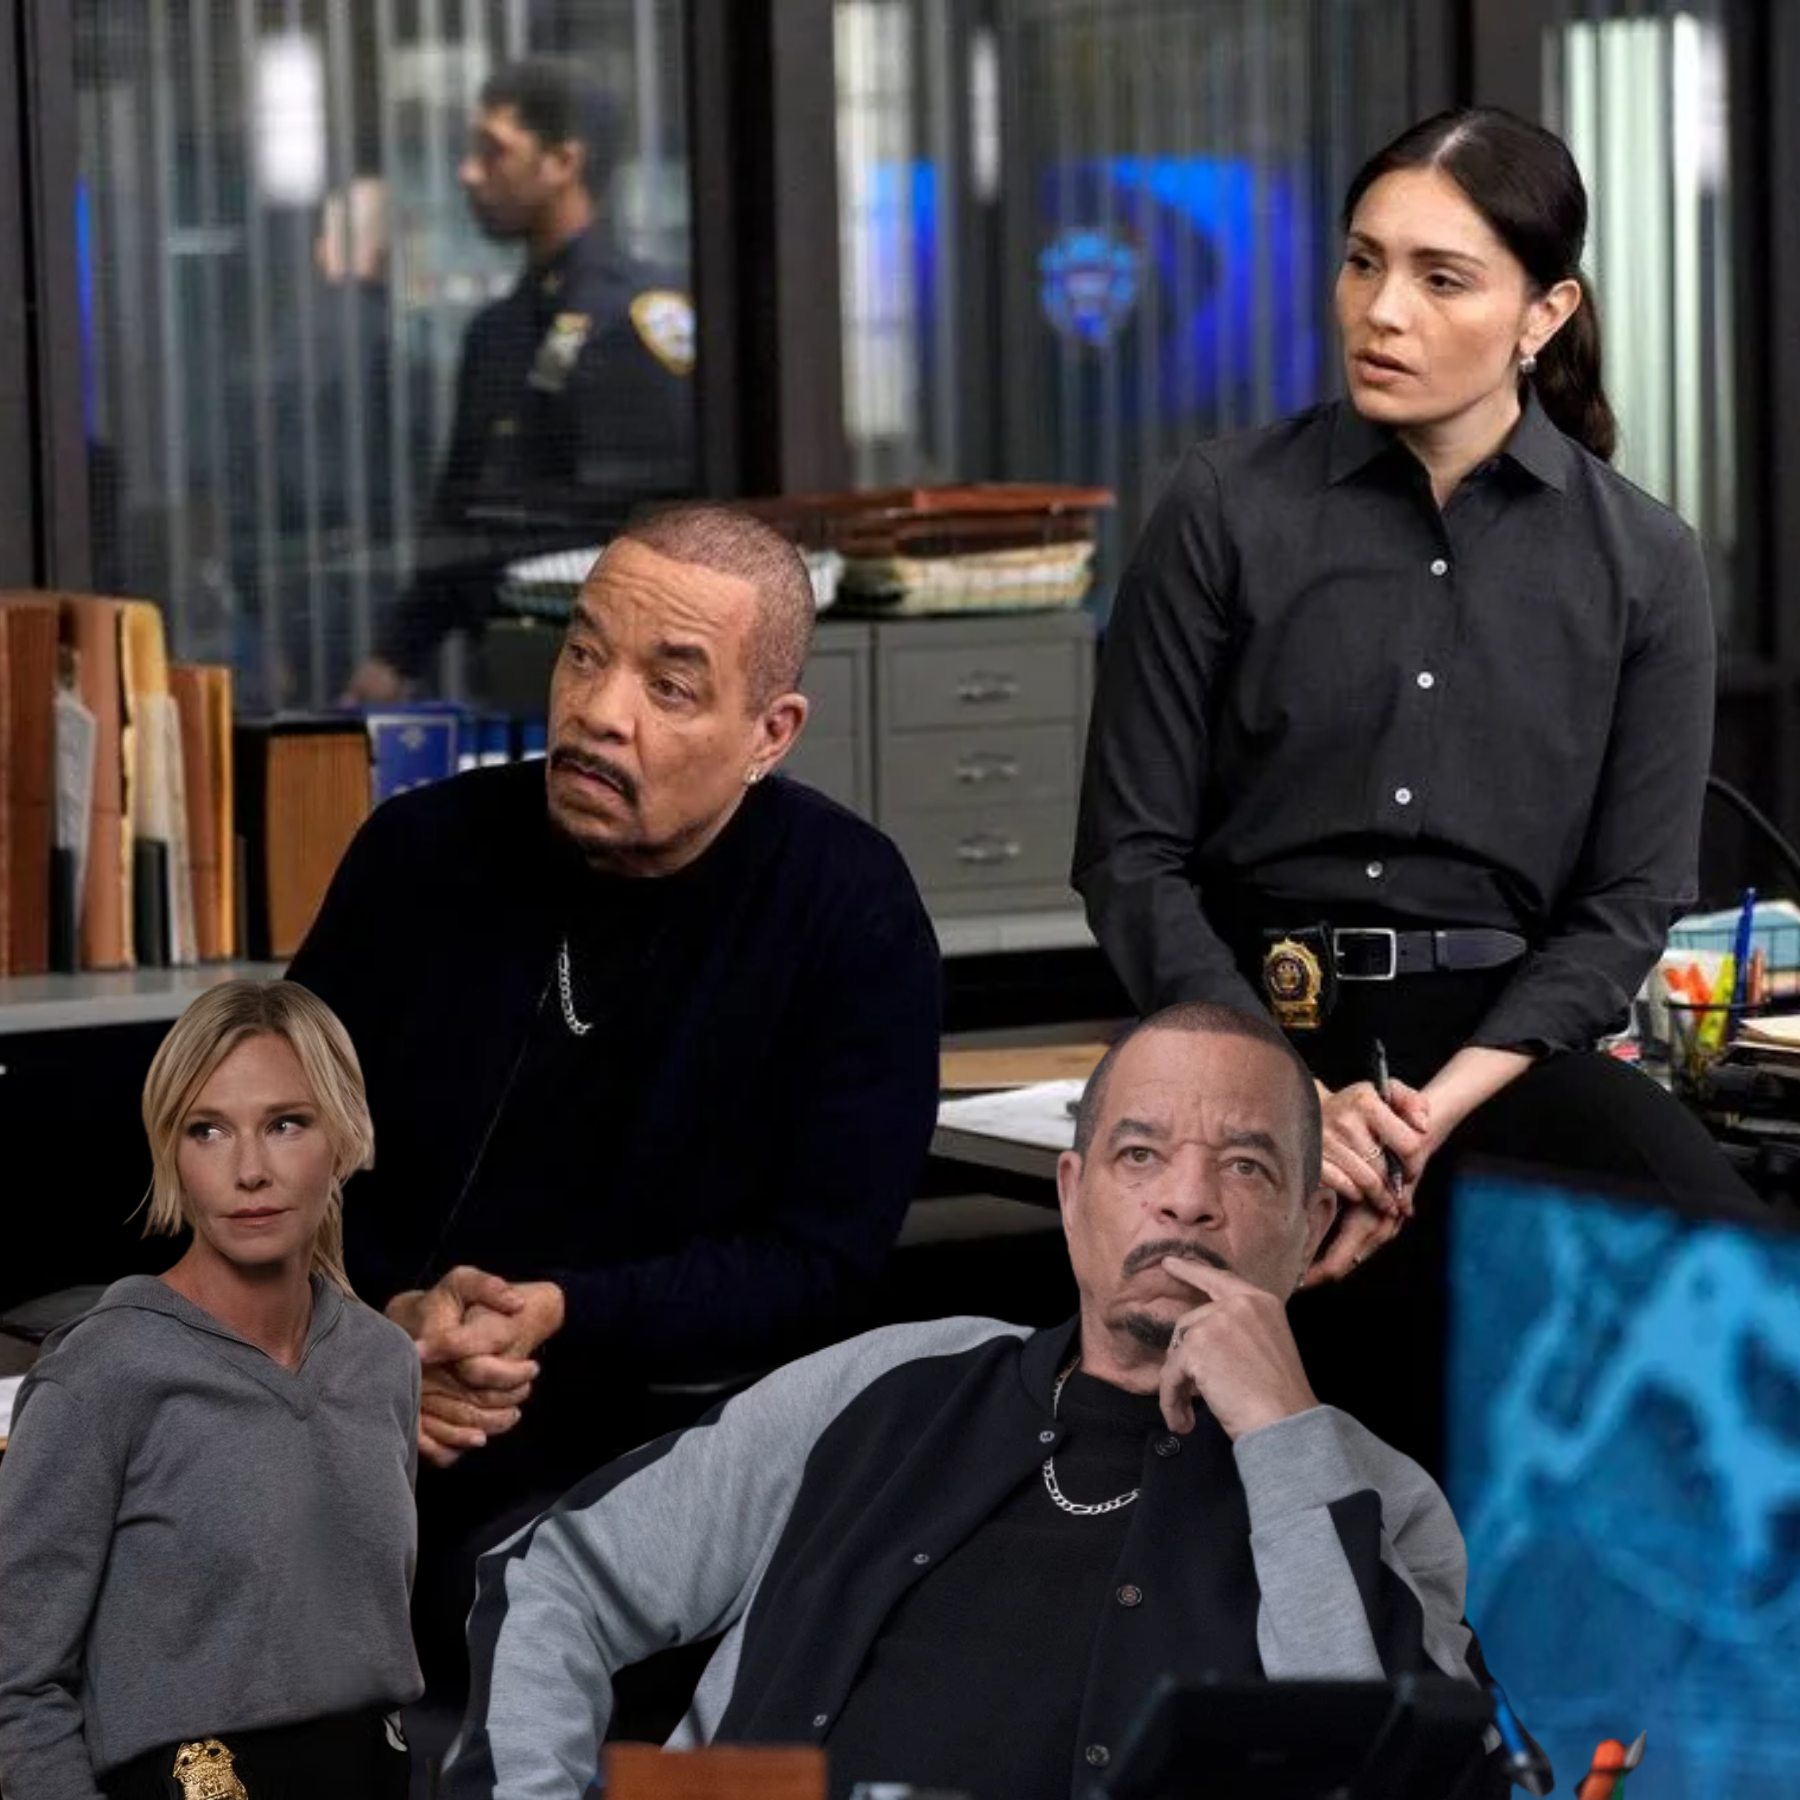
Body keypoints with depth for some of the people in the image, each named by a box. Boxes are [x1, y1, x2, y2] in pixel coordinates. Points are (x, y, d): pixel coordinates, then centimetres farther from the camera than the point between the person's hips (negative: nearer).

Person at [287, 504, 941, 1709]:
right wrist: (385, 1324, -13)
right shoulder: (423, 851, 2)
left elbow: (821, 1267, -7)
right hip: (367, 1399, 3)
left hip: (655, 1427, -3)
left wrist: (557, 1319, -20)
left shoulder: (852, 914, -6)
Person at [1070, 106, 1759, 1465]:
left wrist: (1441, 1105, -12)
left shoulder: (1642, 563, 7)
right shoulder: (1229, 512, 3)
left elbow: (1632, 900, 4)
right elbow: (1130, 855, 2)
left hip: (1504, 1038, 1)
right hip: (1255, 1031, -1)